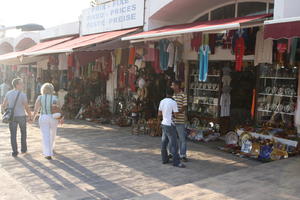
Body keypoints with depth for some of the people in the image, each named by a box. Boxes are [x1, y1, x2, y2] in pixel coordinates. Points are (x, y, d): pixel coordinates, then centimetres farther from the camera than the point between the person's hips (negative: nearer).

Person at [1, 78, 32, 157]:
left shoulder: (8, 93, -2)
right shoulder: (22, 95, -17)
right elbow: (27, 108, -14)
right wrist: (30, 116, 1)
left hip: (12, 117, 3)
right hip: (21, 116, -2)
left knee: (13, 135, 6)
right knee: (23, 132, 18)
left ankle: (15, 152, 3)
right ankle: (23, 149, 26)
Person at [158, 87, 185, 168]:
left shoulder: (162, 101, 4)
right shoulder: (173, 102, -15)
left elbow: (159, 114, 10)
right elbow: (176, 115, -12)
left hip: (164, 124, 7)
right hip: (170, 125, -7)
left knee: (164, 143, 13)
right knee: (174, 144, -3)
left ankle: (165, 159, 21)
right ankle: (176, 162, -1)